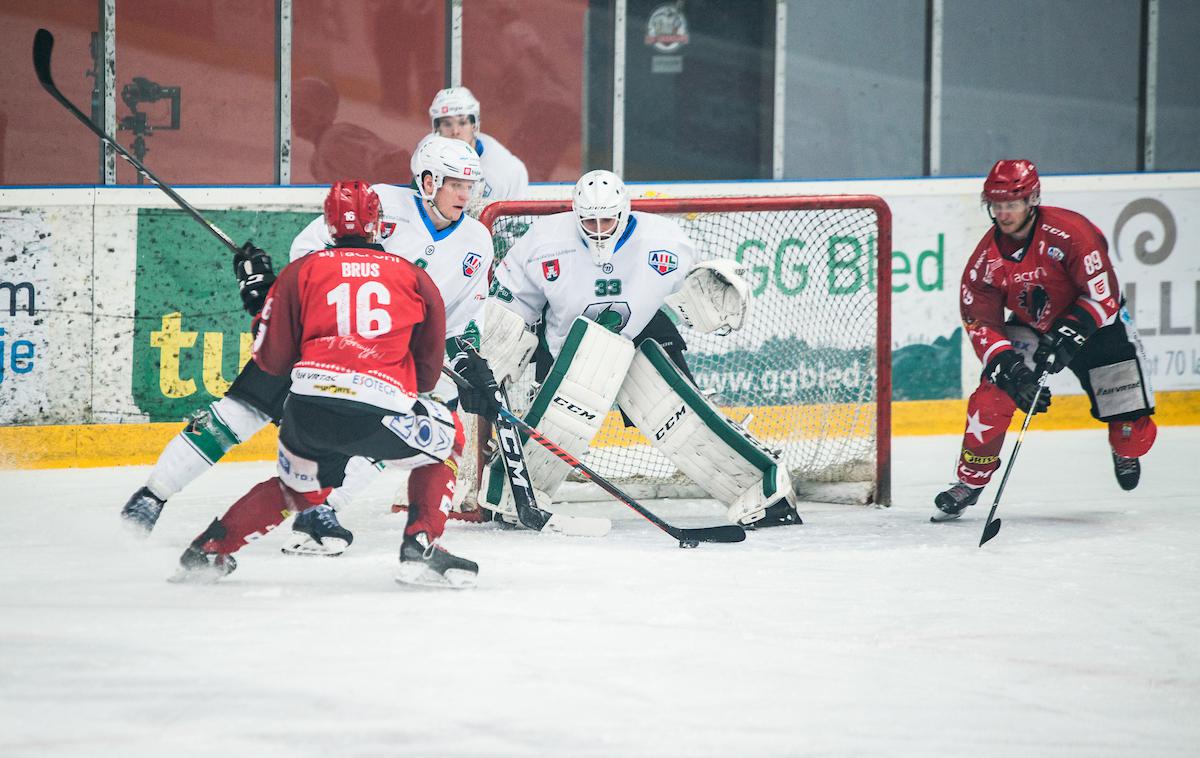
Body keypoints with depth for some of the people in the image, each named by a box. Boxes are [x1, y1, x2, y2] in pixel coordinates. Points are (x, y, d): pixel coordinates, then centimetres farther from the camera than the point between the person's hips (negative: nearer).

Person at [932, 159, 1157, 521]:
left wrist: (1066, 339, -37)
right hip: (1032, 326, 3)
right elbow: (981, 325, -13)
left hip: (1097, 324, -3)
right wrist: (1011, 371, -29)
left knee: (1132, 429, -6)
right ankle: (971, 479, -5)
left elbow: (1103, 296, -29)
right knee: (993, 393, -22)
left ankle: (1126, 452, 34)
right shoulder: (986, 258, -15)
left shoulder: (1069, 232, -29)